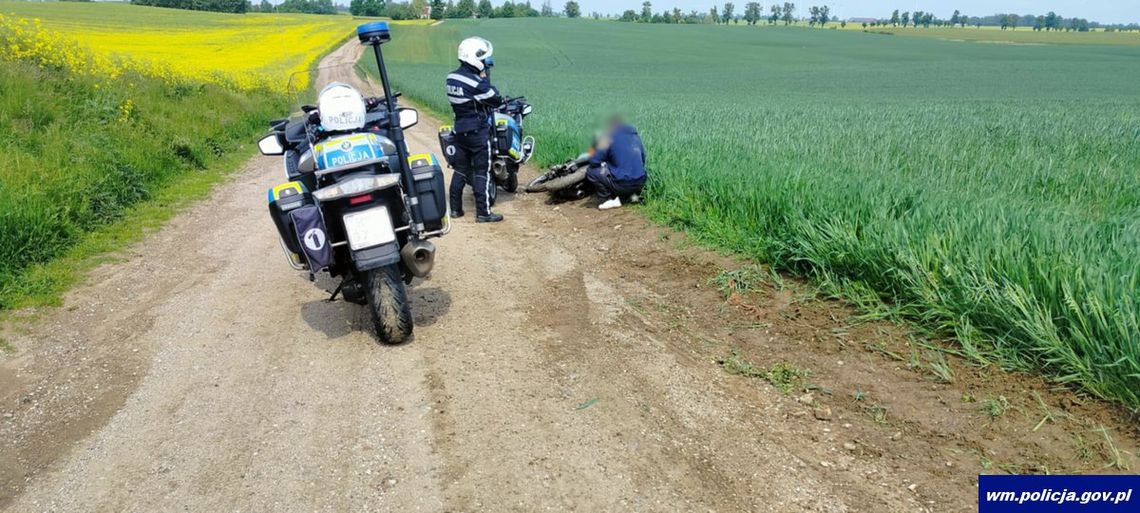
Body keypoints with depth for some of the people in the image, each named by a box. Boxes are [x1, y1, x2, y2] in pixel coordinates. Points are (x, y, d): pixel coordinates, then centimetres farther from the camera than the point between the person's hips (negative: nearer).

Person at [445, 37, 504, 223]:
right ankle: (483, 212, 2)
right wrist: (485, 78, -6)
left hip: (459, 129, 7)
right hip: (478, 131, -7)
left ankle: (455, 208, 19)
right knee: (482, 172, -1)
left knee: (460, 170, 14)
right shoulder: (476, 83, -20)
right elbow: (496, 100, -12)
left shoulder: (451, 78, 4)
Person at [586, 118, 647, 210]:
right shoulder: (635, 134, 12)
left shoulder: (609, 137, -8)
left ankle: (608, 200, -3)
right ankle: (633, 194, 18)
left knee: (591, 172, 2)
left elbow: (594, 162, -8)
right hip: (640, 183, 7)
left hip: (622, 184, -7)